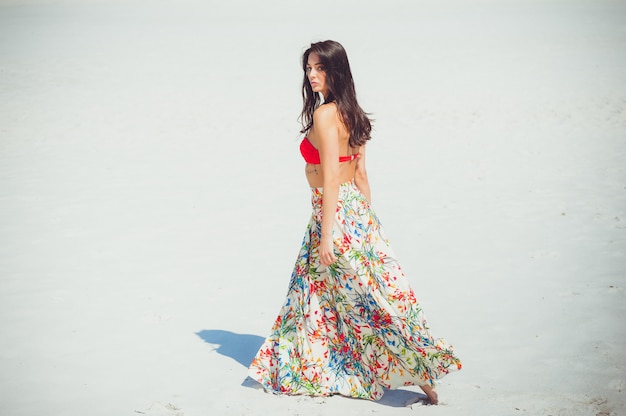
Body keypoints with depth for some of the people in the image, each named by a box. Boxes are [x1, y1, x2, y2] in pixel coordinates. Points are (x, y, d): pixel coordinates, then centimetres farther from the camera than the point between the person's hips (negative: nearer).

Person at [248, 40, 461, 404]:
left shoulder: (324, 114, -18)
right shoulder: (351, 113, 9)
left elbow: (331, 177, -22)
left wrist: (326, 235, -20)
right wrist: (366, 218, 19)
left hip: (335, 211, -9)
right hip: (356, 209, 9)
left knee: (369, 295, -1)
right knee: (317, 294, 19)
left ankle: (423, 375, 5)